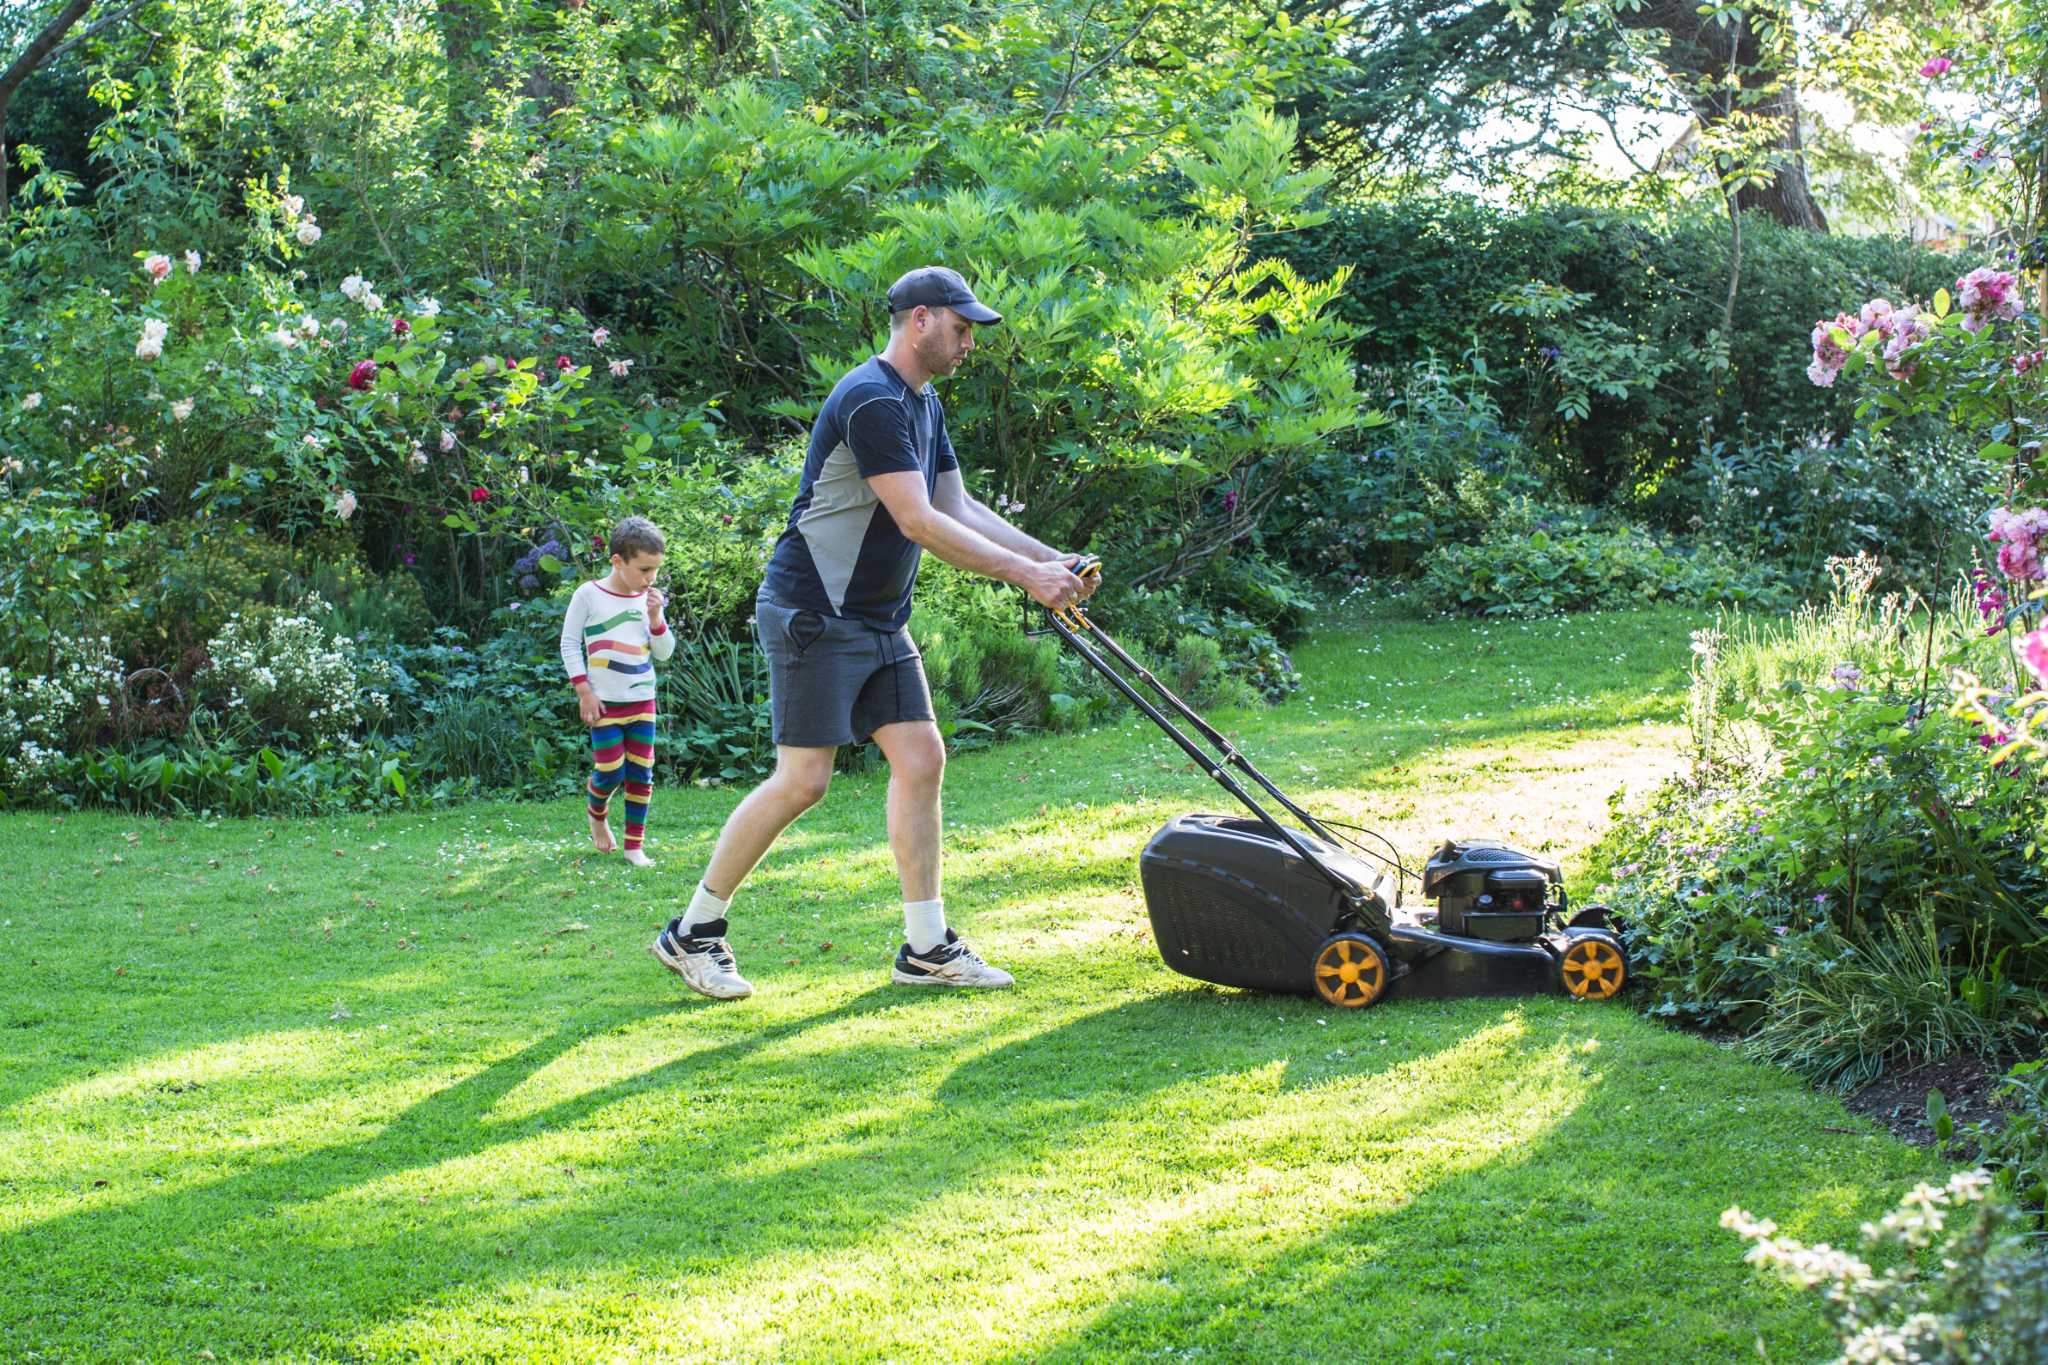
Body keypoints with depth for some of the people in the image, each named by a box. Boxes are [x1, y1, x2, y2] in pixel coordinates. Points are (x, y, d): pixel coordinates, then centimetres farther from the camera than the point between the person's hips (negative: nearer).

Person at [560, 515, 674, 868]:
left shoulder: (647, 600, 7)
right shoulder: (589, 595, -7)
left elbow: (665, 652, 9)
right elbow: (569, 644, -3)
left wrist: (655, 618, -8)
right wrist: (584, 692, -8)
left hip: (643, 701, 4)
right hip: (605, 704, -4)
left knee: (641, 773, 2)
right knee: (610, 772, -7)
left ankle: (635, 845, 9)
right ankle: (597, 815, 26)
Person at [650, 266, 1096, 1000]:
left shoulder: (923, 404, 14)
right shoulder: (871, 401, -19)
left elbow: (958, 508, 17)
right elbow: (919, 523, -23)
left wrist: (1051, 559, 7)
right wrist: (1023, 574, -20)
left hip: (878, 621, 10)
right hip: (813, 615, -10)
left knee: (921, 758, 3)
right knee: (802, 780, -10)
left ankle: (926, 947, 8)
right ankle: (691, 932, 3)